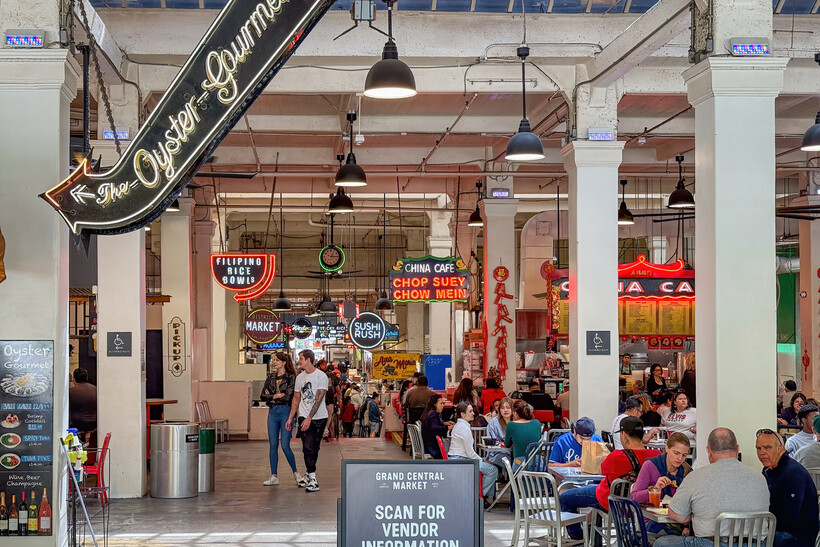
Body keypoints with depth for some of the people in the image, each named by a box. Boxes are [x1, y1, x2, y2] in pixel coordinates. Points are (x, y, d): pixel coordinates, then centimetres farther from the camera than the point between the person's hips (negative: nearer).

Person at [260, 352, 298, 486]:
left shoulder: (291, 377, -5)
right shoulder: (271, 377, 11)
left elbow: (288, 397, -13)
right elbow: (263, 396, 5)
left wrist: (271, 396, -4)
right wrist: (278, 396, -9)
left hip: (285, 412, -5)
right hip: (272, 412, 5)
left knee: (285, 445, -7)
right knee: (273, 445, 4)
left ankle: (295, 472, 12)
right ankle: (274, 476, 10)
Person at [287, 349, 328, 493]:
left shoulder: (321, 376, -9)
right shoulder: (300, 377, 9)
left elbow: (318, 399, -16)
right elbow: (296, 399, 17)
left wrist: (309, 418, -22)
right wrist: (290, 418, 13)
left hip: (319, 417, -3)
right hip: (304, 417, 3)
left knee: (314, 448, 3)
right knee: (308, 448, -6)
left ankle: (308, 475, 15)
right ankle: (311, 480, -3)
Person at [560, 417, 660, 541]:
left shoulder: (617, 457, -33)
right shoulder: (656, 455, -21)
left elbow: (602, 471, -11)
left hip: (609, 502, -6)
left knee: (563, 498, 11)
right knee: (591, 486, 37)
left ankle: (577, 538, 22)